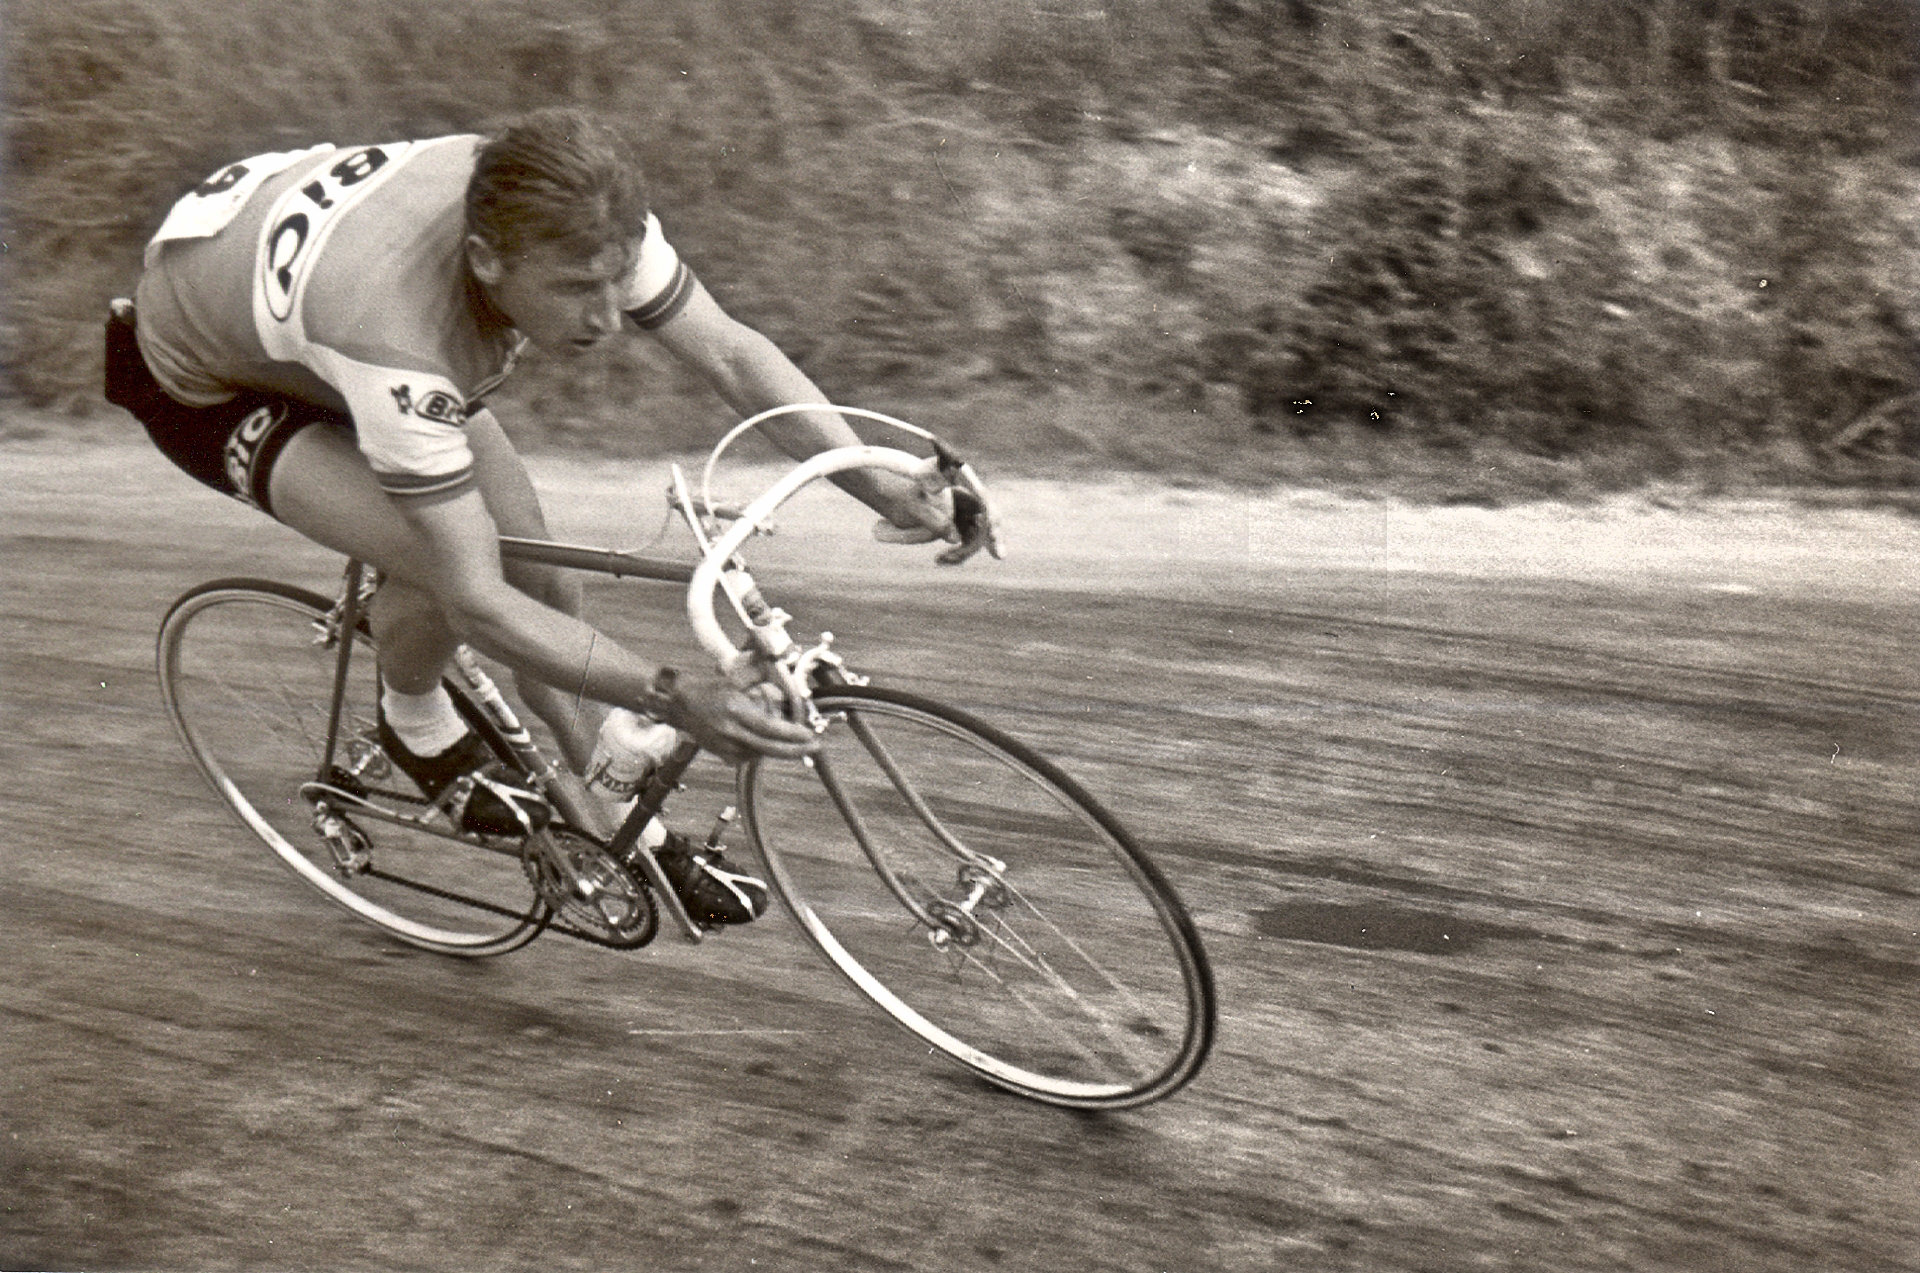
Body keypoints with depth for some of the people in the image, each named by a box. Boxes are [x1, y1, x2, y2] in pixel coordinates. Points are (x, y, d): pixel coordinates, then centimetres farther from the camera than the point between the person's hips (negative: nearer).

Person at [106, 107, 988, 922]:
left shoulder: (574, 224, -30)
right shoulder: (395, 332, -46)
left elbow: (732, 354, -21)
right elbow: (475, 601, -43)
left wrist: (881, 484, -32)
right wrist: (675, 698, -48)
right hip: (208, 376, -6)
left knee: (542, 581, -1)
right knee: (448, 572, -29)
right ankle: (413, 725, 5)